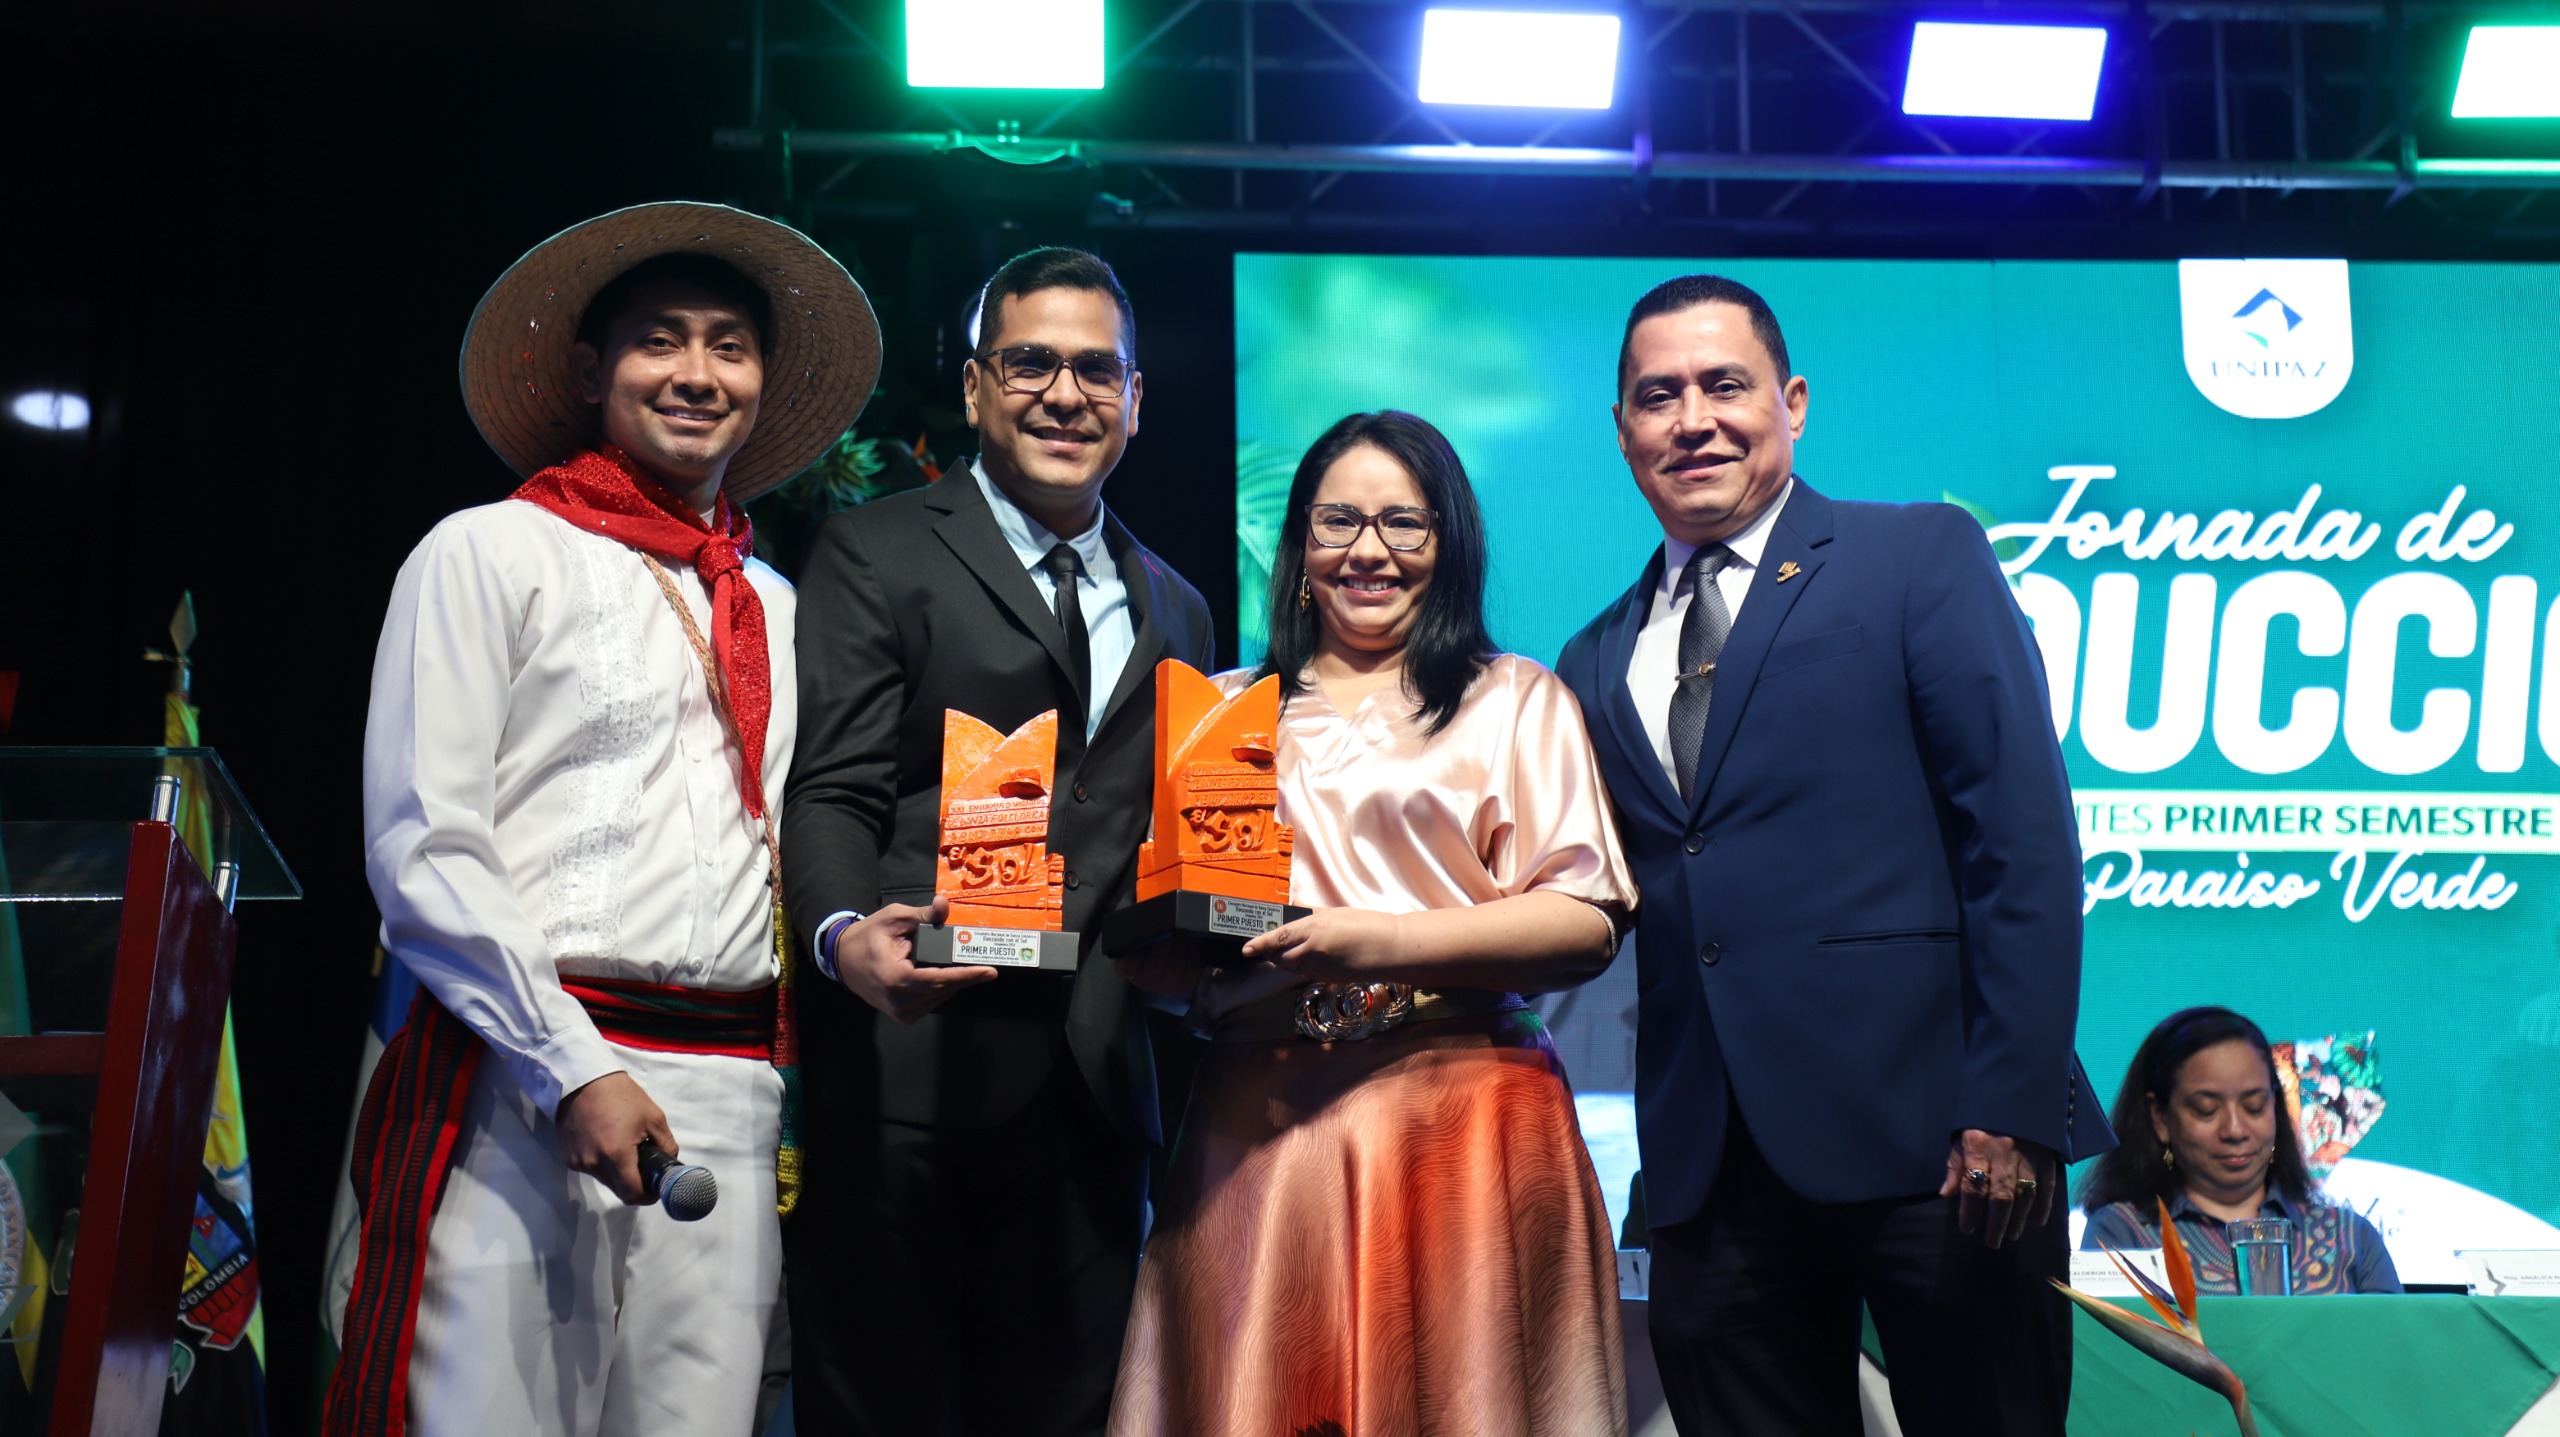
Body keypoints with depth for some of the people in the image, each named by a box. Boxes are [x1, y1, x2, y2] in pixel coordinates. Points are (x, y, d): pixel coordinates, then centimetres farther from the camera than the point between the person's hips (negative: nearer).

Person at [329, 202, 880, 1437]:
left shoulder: (772, 607, 18)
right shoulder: (489, 554, 3)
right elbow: (420, 844, -5)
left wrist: (783, 1099, 11)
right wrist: (572, 1069, -12)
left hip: (729, 1097, 5)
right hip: (524, 1079, -4)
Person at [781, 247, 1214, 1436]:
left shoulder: (1176, 611, 20)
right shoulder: (873, 554, 2)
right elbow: (833, 791, -7)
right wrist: (845, 932, -26)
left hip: (1092, 1097, 5)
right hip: (910, 1077, -5)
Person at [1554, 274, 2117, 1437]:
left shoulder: (1919, 557, 1)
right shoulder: (1597, 663, 16)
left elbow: (2021, 841, -7)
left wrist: (2011, 1109, -15)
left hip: (1922, 1128, -4)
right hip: (1711, 1165, 4)